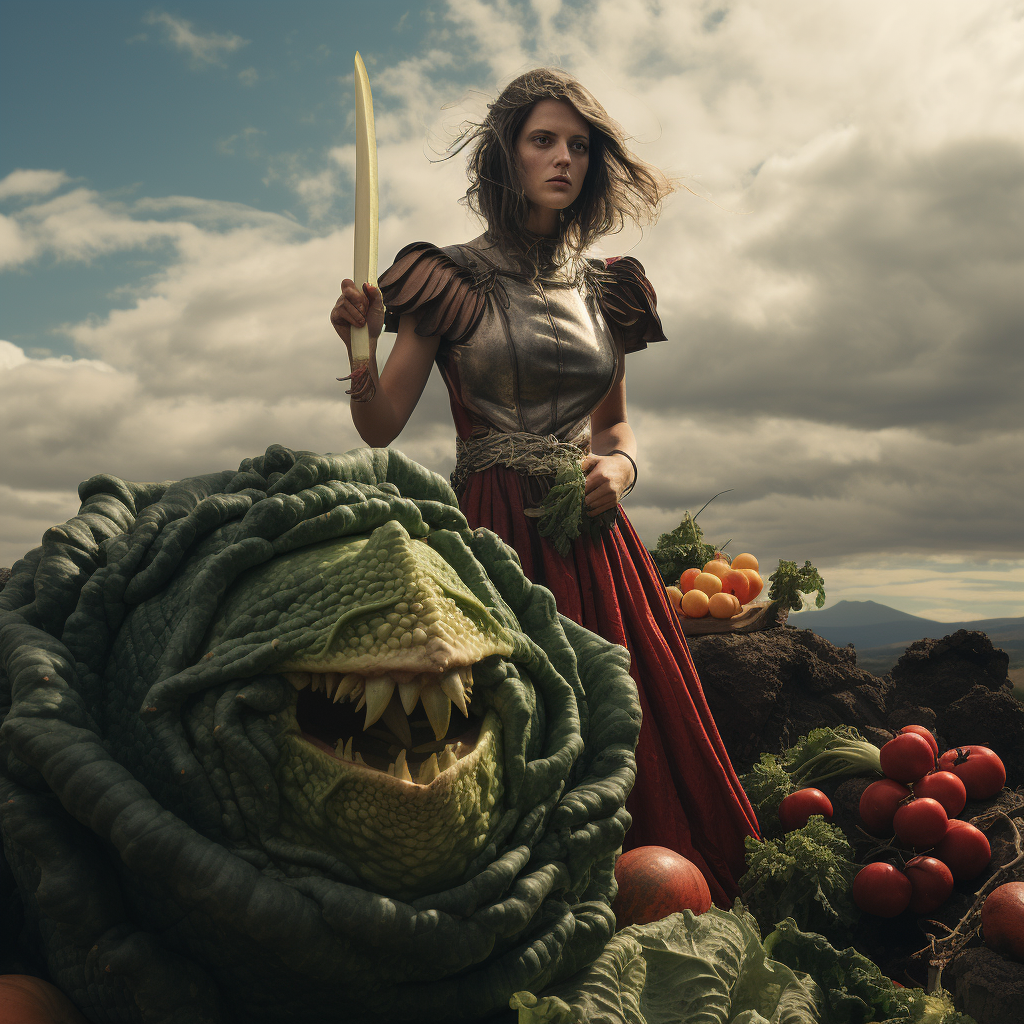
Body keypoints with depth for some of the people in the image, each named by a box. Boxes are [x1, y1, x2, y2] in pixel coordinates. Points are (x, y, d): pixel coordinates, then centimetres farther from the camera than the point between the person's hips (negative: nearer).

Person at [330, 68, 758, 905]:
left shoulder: (603, 289, 13)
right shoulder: (453, 279, 2)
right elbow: (380, 427, 0)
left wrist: (619, 465, 1)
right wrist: (360, 348, -18)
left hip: (591, 538, 4)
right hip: (493, 536, -4)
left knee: (639, 734, 2)